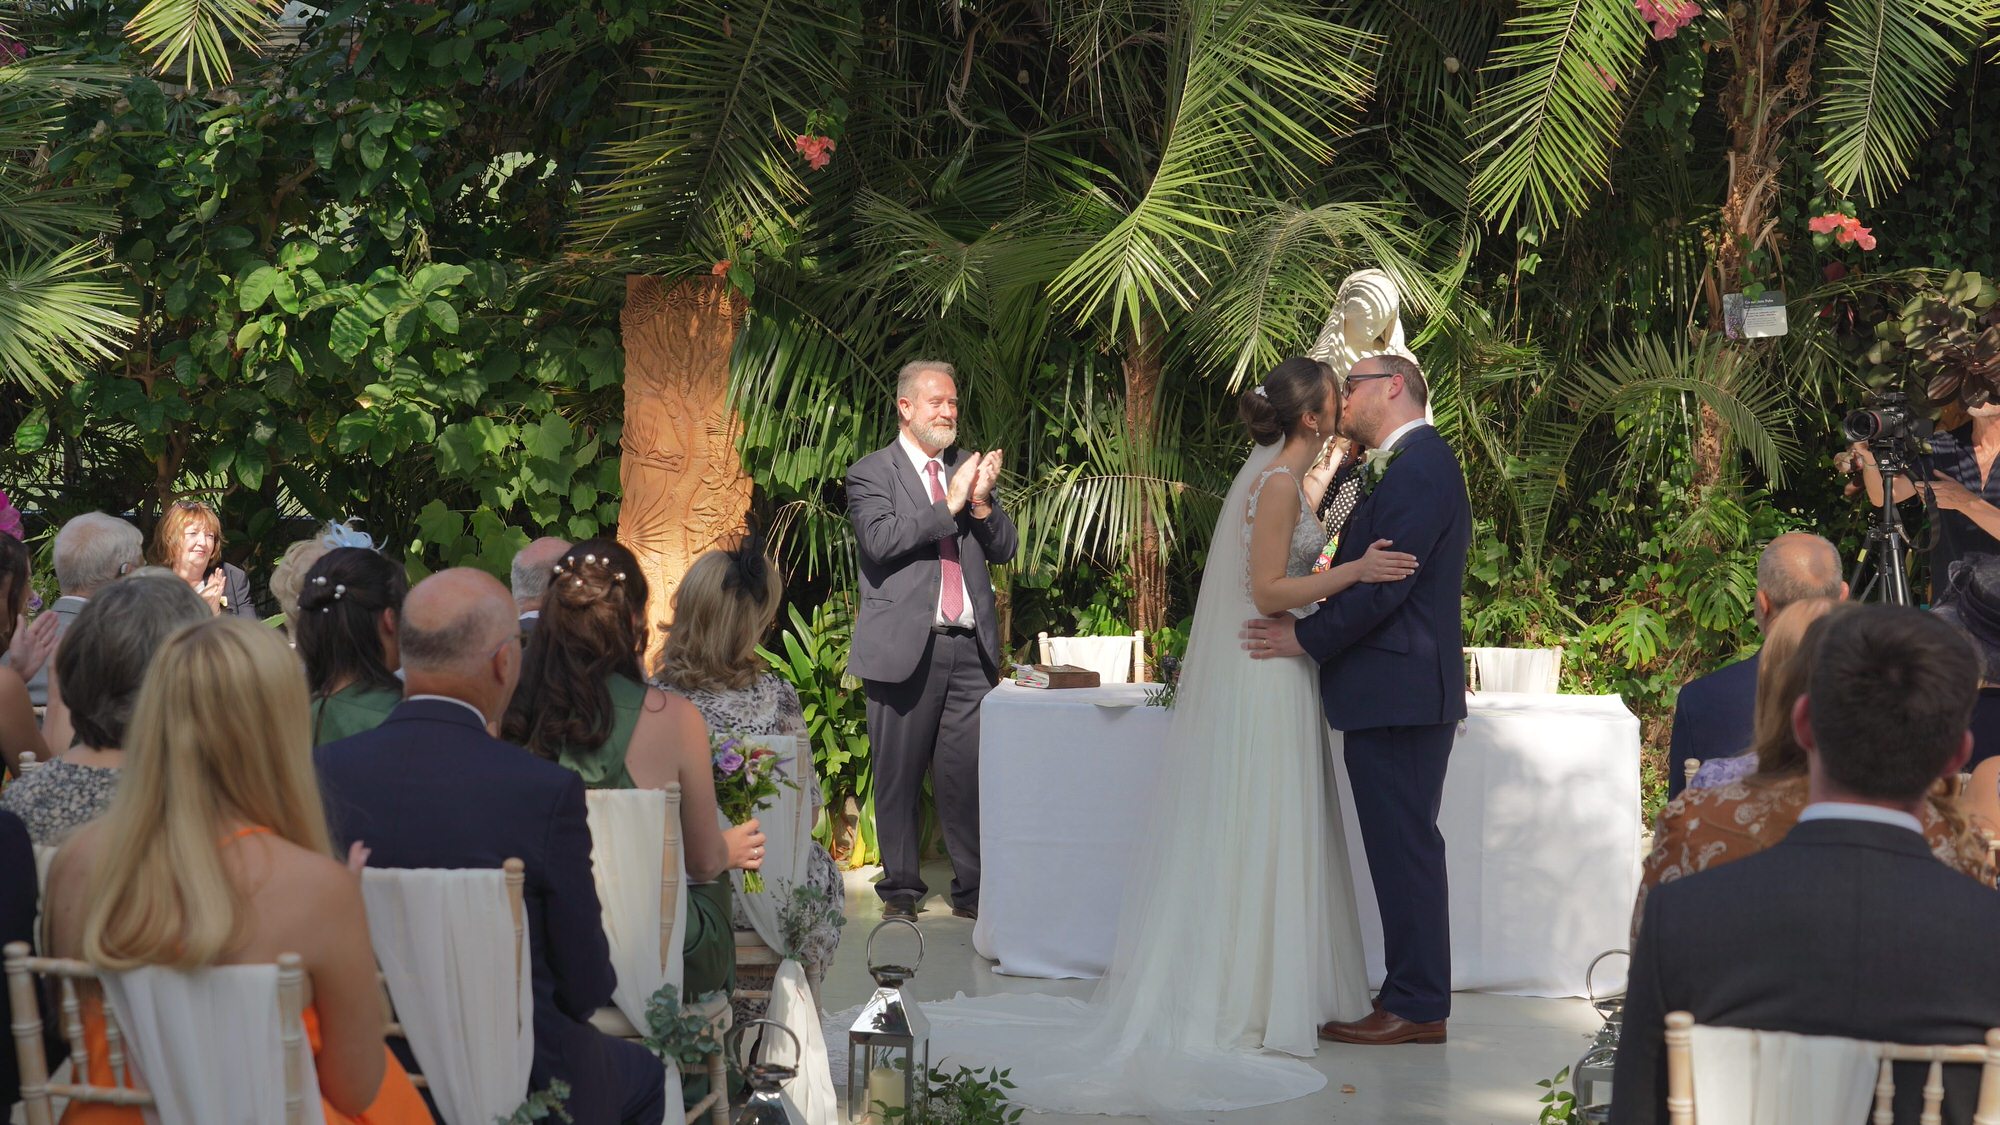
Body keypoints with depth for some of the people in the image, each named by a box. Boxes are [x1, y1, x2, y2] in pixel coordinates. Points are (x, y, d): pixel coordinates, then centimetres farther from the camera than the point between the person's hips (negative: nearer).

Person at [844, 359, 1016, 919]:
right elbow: (880, 540, -14)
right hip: (904, 649, -3)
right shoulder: (871, 474, 2)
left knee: (969, 772, 1)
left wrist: (982, 502, -6)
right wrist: (949, 504, -14)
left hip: (971, 649, 4)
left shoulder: (969, 469, 17)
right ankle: (901, 888, 14)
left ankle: (974, 887, 10)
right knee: (899, 777, 3)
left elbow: (1005, 548, 13)